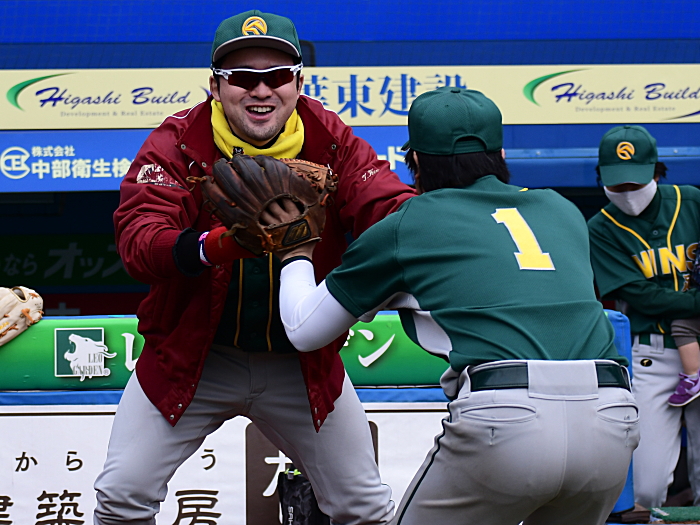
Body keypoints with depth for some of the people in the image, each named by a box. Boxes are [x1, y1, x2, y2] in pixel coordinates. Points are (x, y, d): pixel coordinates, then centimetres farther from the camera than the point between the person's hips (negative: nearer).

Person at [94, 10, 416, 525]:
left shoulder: (329, 141, -8)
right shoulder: (180, 141, -14)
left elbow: (388, 204, -21)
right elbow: (137, 240, -27)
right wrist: (212, 246, -48)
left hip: (302, 364, 1)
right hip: (191, 358, -1)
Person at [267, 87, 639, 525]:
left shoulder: (404, 228, 15)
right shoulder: (563, 210, 25)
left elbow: (304, 331, 23)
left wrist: (297, 254, 42)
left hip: (503, 421, -4)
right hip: (612, 423, 4)